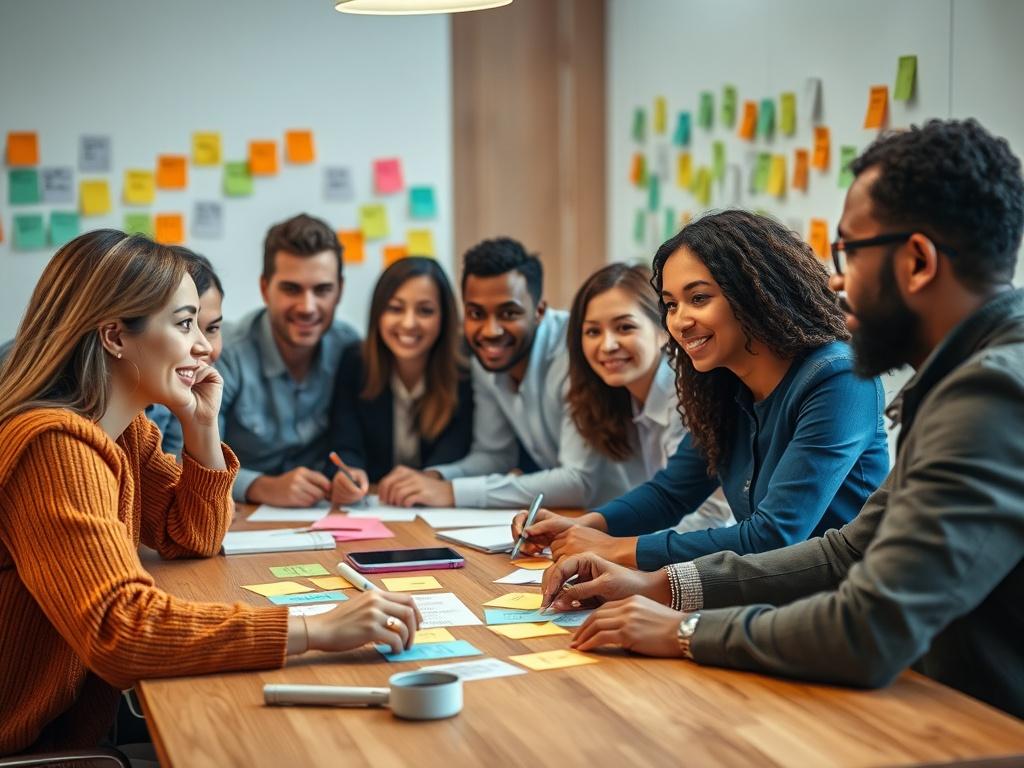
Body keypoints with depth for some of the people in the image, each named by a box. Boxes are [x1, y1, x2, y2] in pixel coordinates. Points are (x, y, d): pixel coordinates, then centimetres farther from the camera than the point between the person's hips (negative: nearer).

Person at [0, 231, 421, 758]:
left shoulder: (128, 430, 4)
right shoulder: (55, 446, -25)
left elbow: (193, 540, 16)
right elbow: (117, 630, -34)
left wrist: (201, 425, -1)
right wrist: (315, 629, -37)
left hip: (80, 724, 8)